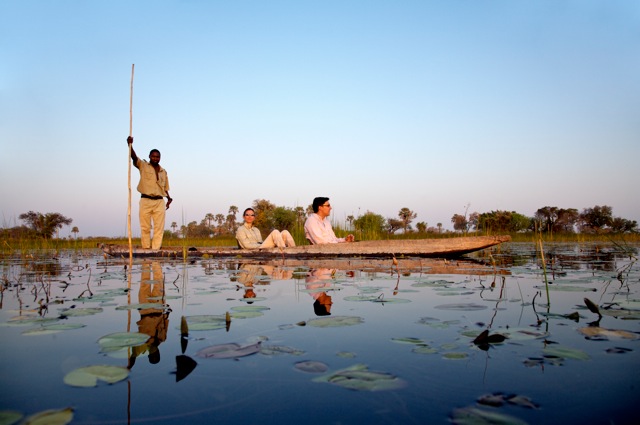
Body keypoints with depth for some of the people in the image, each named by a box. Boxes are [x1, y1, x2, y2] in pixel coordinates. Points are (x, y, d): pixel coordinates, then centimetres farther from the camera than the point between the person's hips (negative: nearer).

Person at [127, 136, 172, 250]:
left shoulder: (163, 171, 18)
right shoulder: (143, 166, 6)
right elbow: (134, 157, -12)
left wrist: (169, 198, 2)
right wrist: (130, 145, -30)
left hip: (159, 201, 3)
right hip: (146, 200, -3)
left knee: (159, 227, -3)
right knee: (145, 227, -2)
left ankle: (156, 249, -1)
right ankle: (146, 249, 1)